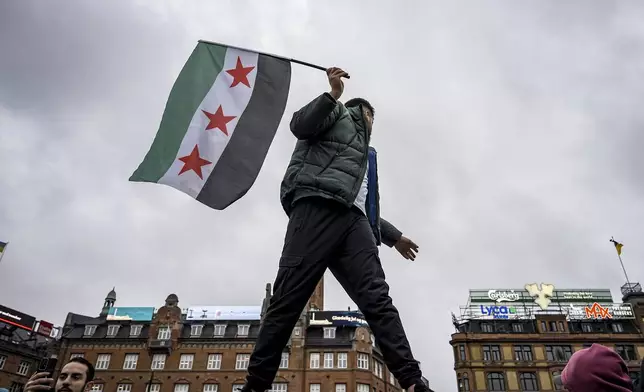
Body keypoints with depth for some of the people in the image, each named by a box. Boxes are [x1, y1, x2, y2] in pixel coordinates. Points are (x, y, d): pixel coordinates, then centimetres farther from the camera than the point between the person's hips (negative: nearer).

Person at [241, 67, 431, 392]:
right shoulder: (339, 113, 25)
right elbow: (300, 125, 3)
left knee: (378, 299, -9)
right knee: (289, 298, -13)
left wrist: (393, 235, 37)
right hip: (317, 207, -7)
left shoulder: (366, 153, 42)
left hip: (352, 219, 7)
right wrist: (333, 94, -5)